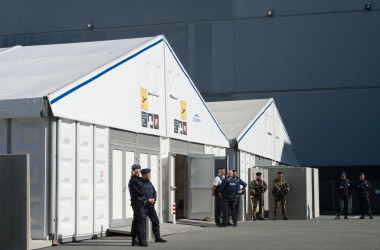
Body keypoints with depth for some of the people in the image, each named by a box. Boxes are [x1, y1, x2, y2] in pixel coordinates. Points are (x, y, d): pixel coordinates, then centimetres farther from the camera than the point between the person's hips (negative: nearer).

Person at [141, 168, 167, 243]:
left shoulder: (149, 183, 13)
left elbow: (154, 193, 17)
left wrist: (153, 199, -4)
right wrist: (148, 199, -18)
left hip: (150, 205, 7)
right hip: (142, 205, -7)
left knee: (155, 221, 8)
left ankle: (157, 237, 15)